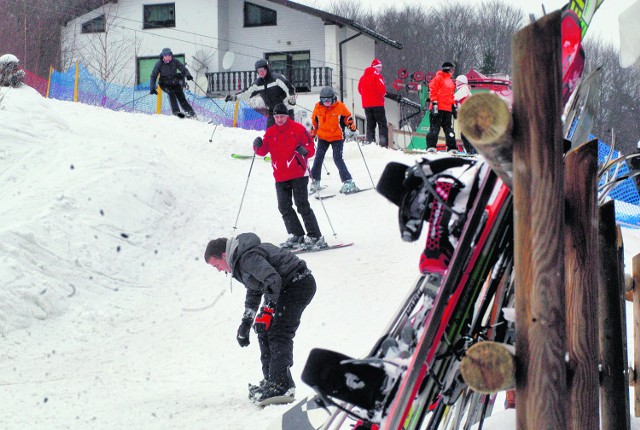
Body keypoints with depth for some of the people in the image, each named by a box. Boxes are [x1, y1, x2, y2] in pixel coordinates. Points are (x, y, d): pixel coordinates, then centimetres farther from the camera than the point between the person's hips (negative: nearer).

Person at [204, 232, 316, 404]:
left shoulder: (247, 257, -21)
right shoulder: (240, 259, 14)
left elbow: (273, 280, -30)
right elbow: (254, 291, 25)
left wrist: (266, 312, -27)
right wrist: (245, 324, 22)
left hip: (299, 284, -11)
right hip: (286, 288, 11)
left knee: (279, 334, -16)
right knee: (264, 332, 9)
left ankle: (281, 386, -19)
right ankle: (271, 381, 13)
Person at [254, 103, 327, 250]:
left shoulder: (298, 128, -1)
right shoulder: (270, 132, 11)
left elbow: (311, 147, -1)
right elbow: (263, 151, 7)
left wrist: (305, 151, -23)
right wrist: (258, 146, -15)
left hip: (298, 174, -5)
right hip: (280, 176, 5)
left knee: (302, 206, -8)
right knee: (284, 207, 4)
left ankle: (315, 237, -5)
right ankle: (296, 236, 13)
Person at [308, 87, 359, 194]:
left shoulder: (340, 106, -11)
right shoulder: (318, 107, -2)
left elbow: (347, 117, 4)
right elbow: (314, 121, 13)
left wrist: (351, 125, -12)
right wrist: (312, 133, 13)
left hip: (337, 137, -4)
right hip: (322, 136, 4)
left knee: (338, 159, -11)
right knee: (318, 158, 3)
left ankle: (348, 182, -9)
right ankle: (315, 181, 18)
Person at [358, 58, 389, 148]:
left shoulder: (363, 77, 10)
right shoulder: (377, 76, -10)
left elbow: (360, 89, 13)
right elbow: (382, 89, -16)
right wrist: (382, 94, 5)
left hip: (366, 104, 6)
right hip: (377, 104, -6)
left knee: (370, 125, 12)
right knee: (382, 124, -4)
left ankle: (370, 143, 7)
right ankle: (383, 144, -14)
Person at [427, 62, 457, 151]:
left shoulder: (450, 82, 23)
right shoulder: (438, 78, -2)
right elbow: (433, 90, -10)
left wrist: (453, 106, 21)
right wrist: (434, 103, -18)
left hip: (447, 109, 8)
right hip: (438, 108, -8)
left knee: (448, 127, 8)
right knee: (435, 127, -10)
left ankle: (452, 147, 10)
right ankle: (431, 146, -12)